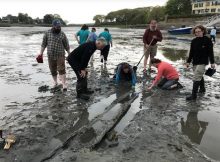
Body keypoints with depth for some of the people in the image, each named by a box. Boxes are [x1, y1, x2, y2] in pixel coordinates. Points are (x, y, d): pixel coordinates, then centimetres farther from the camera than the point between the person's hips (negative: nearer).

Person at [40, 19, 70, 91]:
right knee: (53, 70, 11)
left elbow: (66, 45, 5)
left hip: (60, 55, -2)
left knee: (61, 69, -11)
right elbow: (44, 44, 9)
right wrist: (41, 52, 7)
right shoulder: (47, 33, 3)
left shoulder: (62, 34, 1)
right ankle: (55, 82, 29)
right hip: (50, 55, 2)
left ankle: (64, 84, -10)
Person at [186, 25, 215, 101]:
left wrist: (212, 62, -6)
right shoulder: (194, 41, 5)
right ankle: (202, 89, 43)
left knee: (196, 78, -13)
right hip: (195, 62, 6)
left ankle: (194, 95, -10)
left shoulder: (207, 40, -8)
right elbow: (191, 52, 11)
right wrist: (188, 61, 11)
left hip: (202, 62, -6)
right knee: (199, 76, 21)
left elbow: (211, 52, -6)